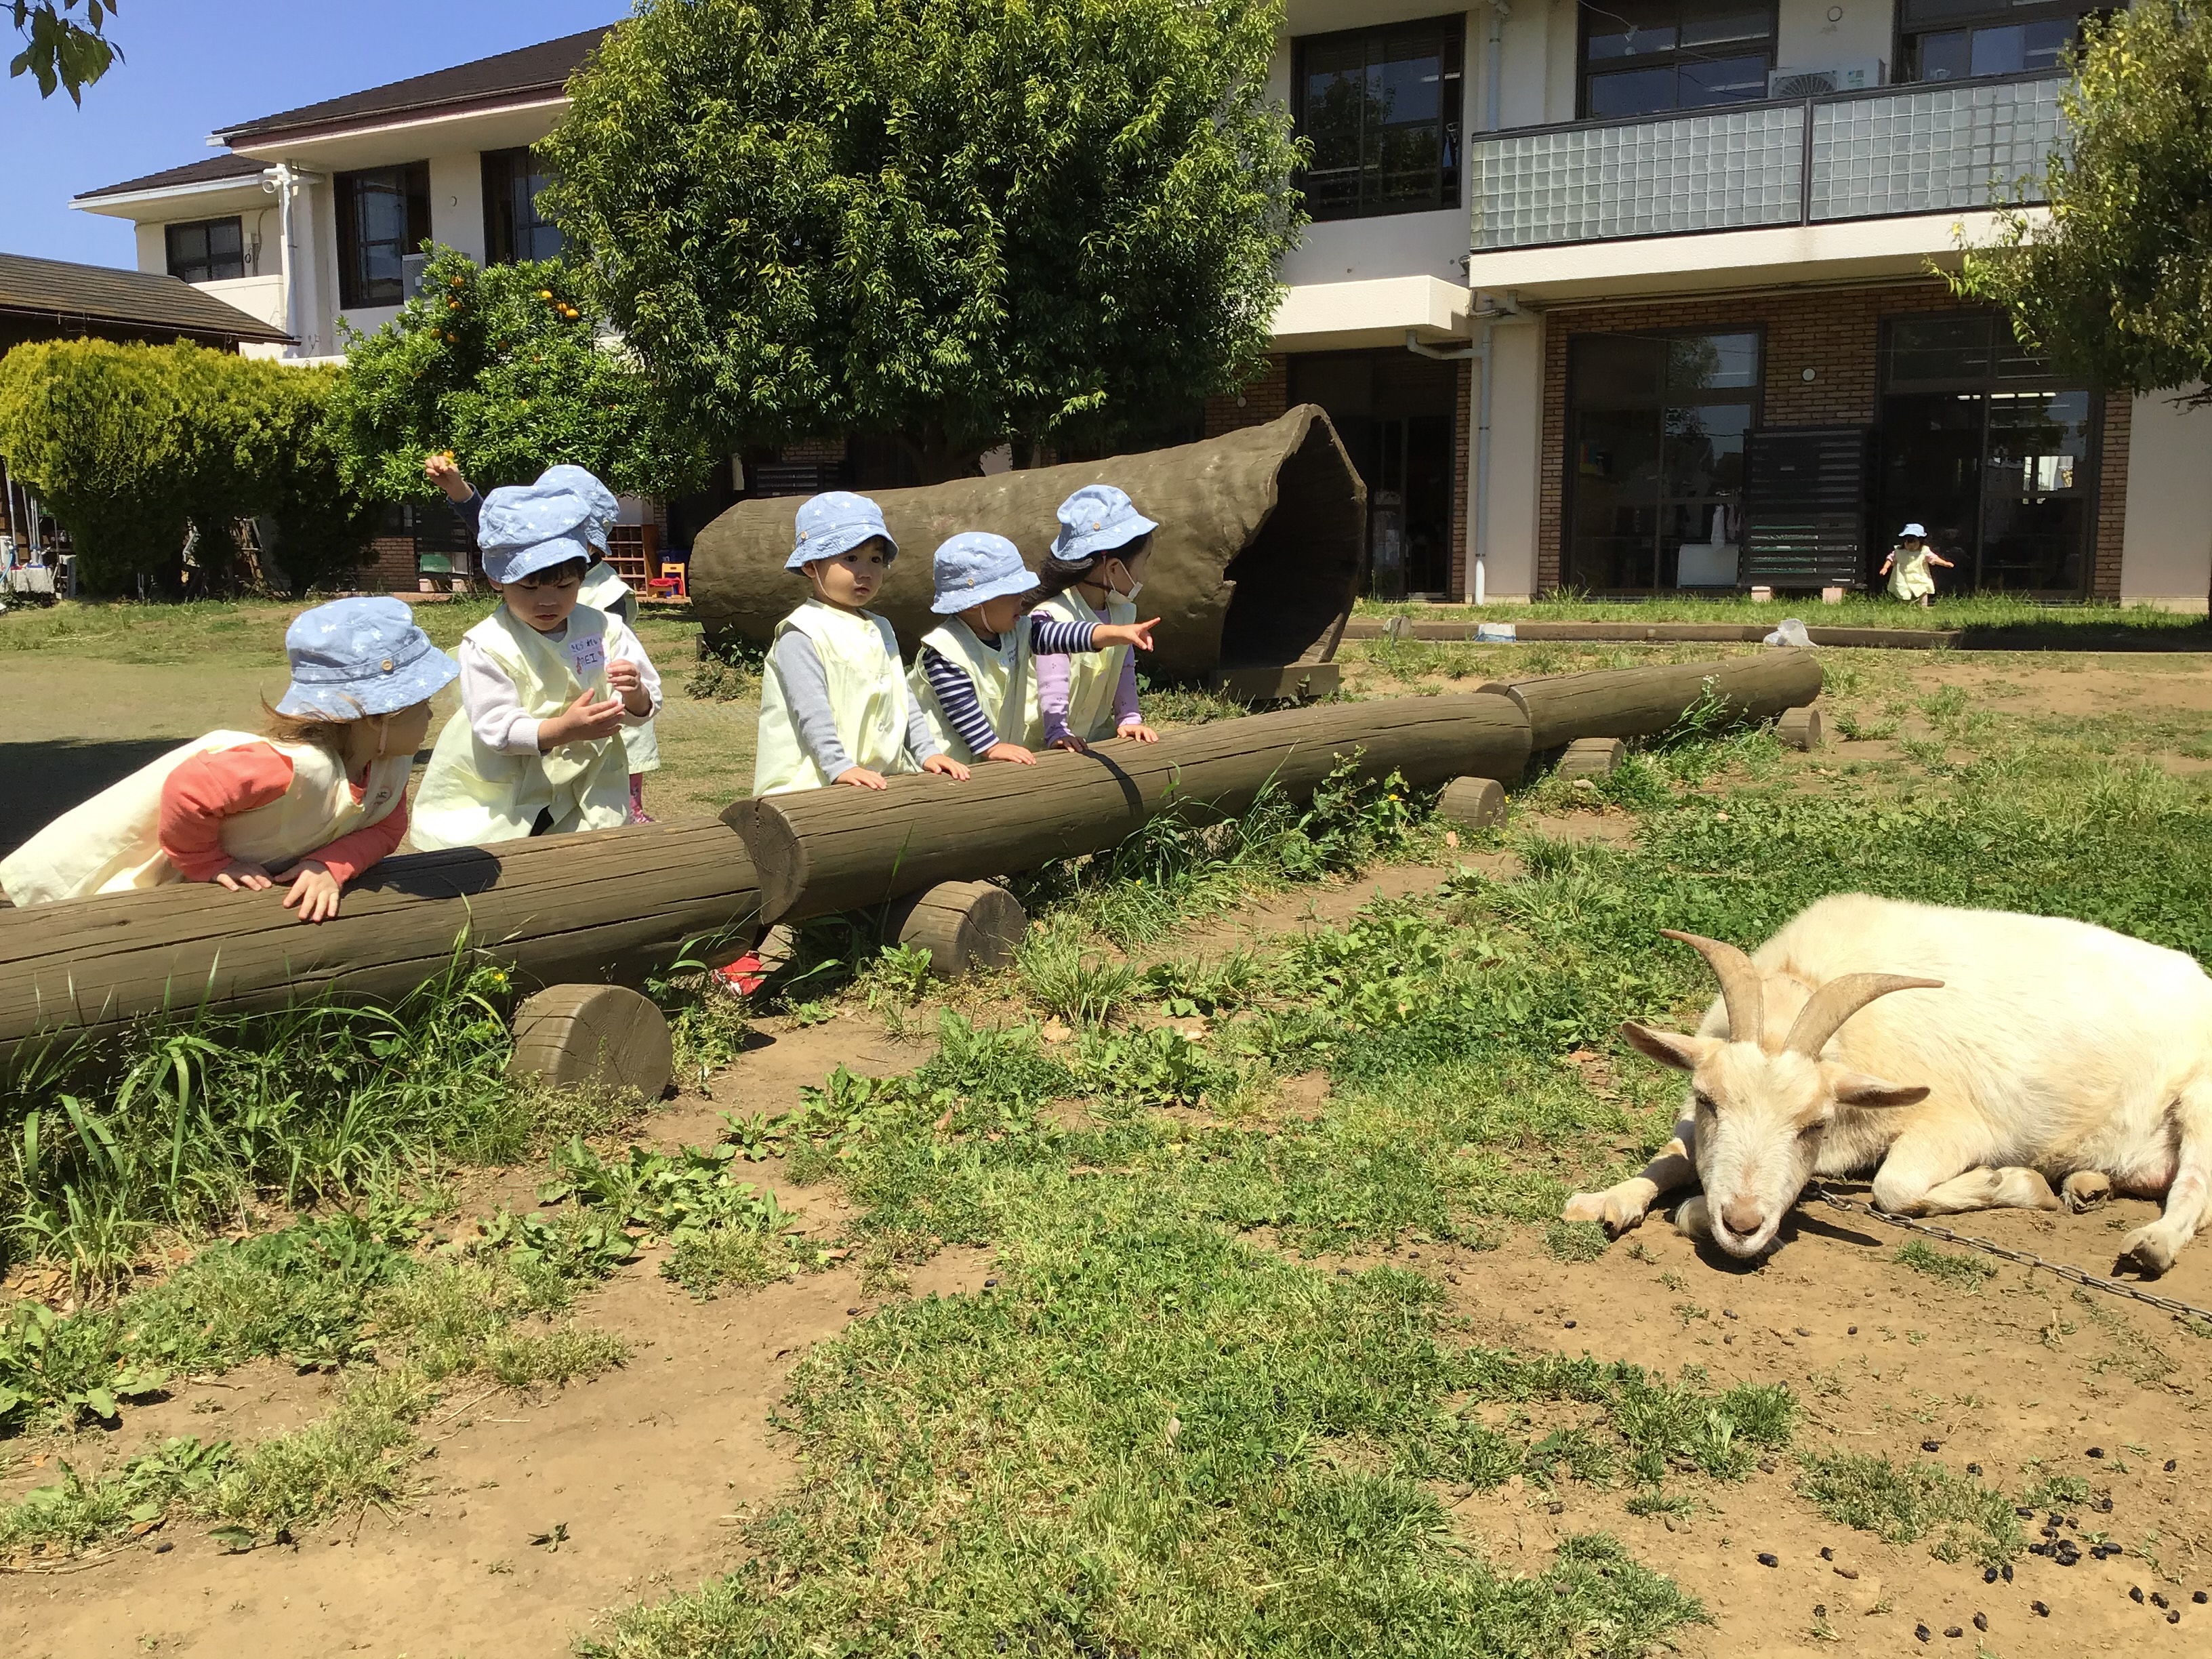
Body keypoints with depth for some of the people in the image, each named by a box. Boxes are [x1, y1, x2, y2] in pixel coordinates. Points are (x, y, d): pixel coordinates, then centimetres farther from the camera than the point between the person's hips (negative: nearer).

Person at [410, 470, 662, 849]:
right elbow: (497, 729, -21)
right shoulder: (487, 646, -14)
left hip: (585, 785, 3)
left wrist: (634, 695, -29)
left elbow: (643, 709, -3)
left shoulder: (606, 630, -4)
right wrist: (565, 730, -36)